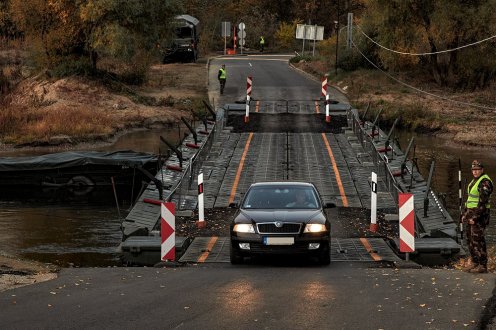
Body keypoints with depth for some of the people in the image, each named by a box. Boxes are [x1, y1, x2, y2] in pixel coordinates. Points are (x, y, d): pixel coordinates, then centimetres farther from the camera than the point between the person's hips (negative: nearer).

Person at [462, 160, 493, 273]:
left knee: (478, 239, -10)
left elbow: (483, 201, -21)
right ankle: (474, 262, 22)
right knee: (470, 238, 13)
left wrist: (475, 217, -23)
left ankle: (482, 265, -8)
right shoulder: (474, 181, 16)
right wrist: (465, 214, 19)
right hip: (471, 213, 10)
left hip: (479, 213, -10)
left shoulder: (485, 182, -15)